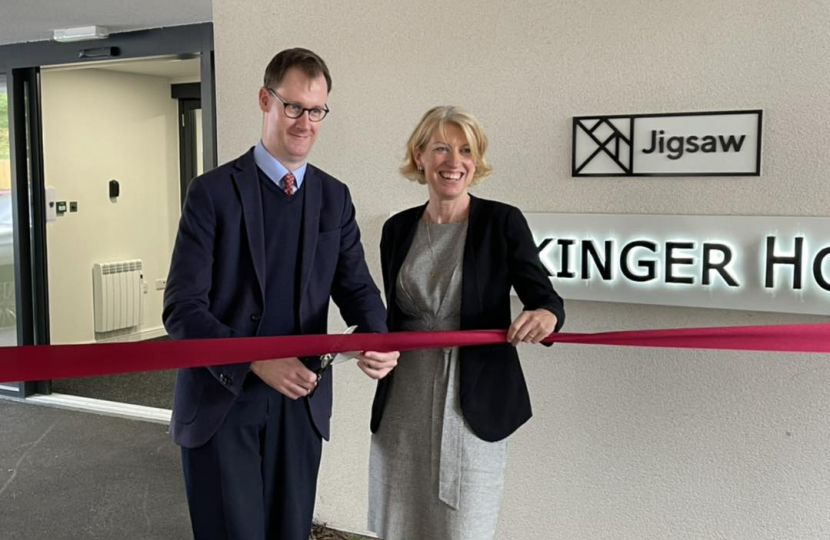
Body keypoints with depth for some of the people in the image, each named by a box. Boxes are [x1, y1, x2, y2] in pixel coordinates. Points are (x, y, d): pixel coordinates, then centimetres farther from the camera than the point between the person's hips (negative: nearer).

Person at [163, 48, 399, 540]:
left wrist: (378, 338, -20)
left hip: (300, 403, 4)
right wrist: (255, 361, -25)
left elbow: (356, 286, 2)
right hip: (220, 403, -3)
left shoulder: (335, 198, 7)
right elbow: (183, 307, -11)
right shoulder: (213, 192, -6)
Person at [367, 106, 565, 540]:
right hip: (403, 405, 4)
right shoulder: (398, 229, 6)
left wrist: (545, 316, -28)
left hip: (473, 405, -4)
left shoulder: (502, 222, -6)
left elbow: (545, 298, -7)